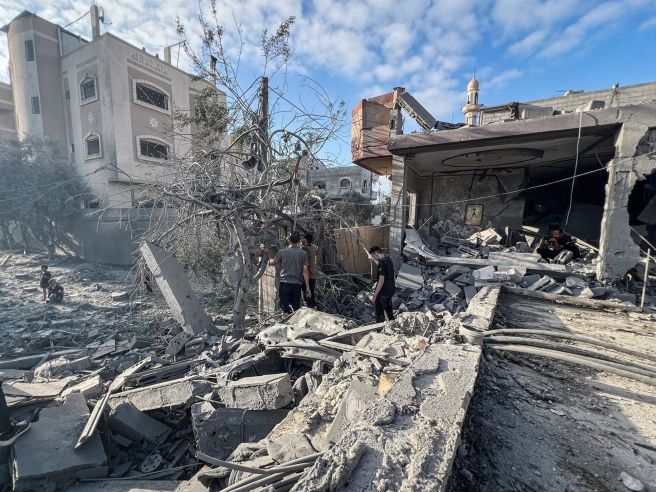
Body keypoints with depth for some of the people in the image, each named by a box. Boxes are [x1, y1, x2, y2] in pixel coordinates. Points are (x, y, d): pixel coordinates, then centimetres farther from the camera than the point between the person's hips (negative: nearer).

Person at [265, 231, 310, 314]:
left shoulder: (282, 252, -5)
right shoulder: (303, 253, -3)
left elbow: (272, 263, 10)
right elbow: (305, 271, -7)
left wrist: (268, 253, 27)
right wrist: (307, 287, -3)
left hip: (285, 283, -1)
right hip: (297, 283, 1)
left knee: (285, 307, 7)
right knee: (296, 308, 12)